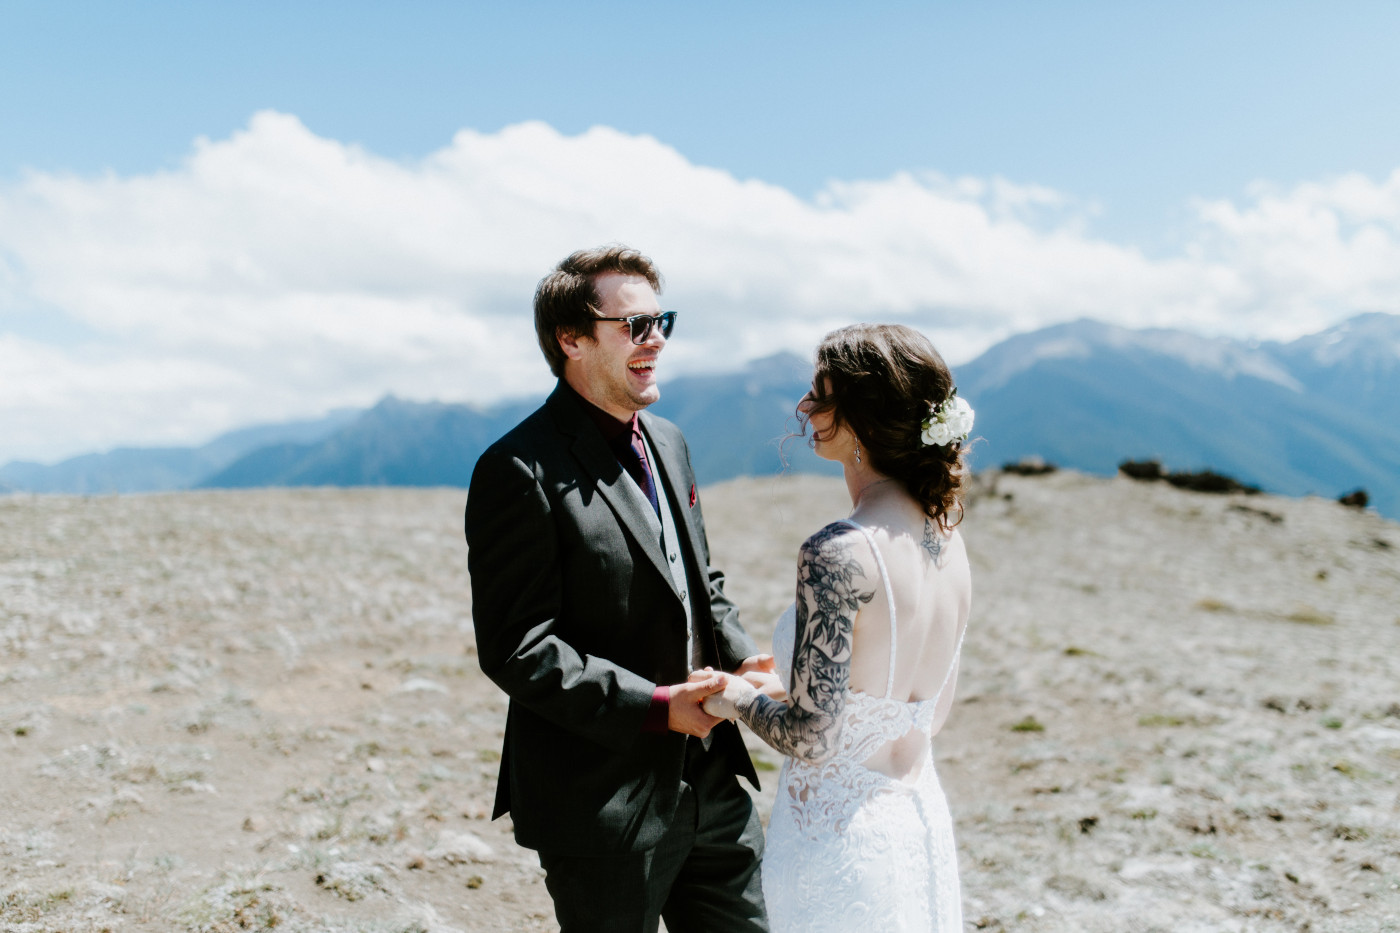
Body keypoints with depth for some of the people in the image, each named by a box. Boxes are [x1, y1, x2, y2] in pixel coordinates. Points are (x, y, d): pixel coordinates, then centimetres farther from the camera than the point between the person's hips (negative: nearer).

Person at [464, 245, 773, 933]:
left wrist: (740, 657, 0)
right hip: (603, 806, -7)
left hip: (711, 784, 8)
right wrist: (654, 706, -22)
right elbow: (515, 650, -19)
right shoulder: (519, 472, -17)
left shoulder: (668, 443, 10)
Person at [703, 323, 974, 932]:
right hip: (924, 822, 7)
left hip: (836, 838, -7)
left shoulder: (837, 554, -24)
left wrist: (736, 699, -3)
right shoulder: (946, 536, 0)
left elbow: (813, 739, -21)